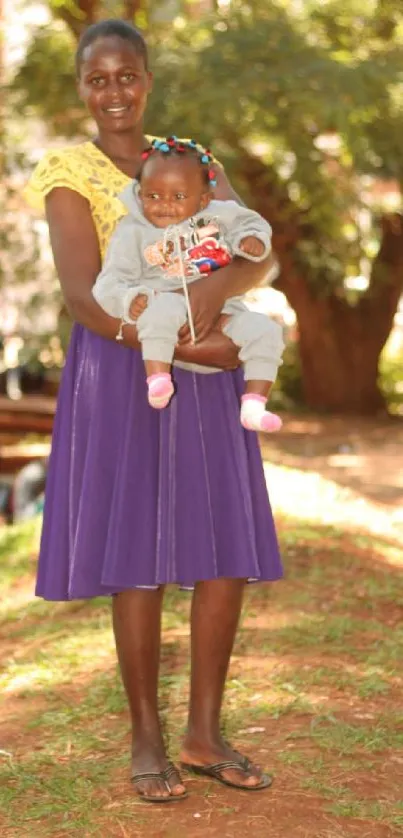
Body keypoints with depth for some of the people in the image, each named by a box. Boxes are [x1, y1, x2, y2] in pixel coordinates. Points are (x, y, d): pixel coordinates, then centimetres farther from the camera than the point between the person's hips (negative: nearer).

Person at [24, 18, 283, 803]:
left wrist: (216, 287, -24)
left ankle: (204, 733, 16)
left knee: (228, 552, 3)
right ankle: (146, 739, 12)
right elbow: (85, 299, -14)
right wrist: (189, 347, -21)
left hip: (206, 376, 5)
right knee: (138, 558, -2)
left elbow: (259, 255, -2)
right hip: (122, 374, -5)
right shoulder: (70, 173, -2)